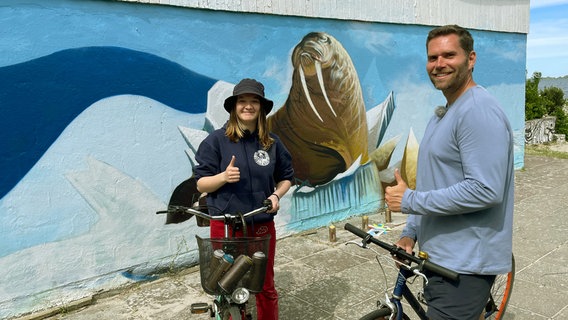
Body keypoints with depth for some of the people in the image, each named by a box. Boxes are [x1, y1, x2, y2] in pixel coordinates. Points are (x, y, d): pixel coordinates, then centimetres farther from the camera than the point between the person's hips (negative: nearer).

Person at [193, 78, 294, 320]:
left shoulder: (272, 142, 3)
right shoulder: (216, 140, -6)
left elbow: (286, 177, 13)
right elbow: (201, 184, -4)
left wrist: (276, 195, -6)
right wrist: (223, 176, -23)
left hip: (262, 226, 2)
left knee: (265, 288, 13)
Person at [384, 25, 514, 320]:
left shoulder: (479, 111, -17)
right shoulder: (443, 113, 14)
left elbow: (485, 191, -26)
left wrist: (409, 200, -19)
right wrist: (410, 232, 8)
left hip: (465, 265, -9)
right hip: (439, 257, 9)